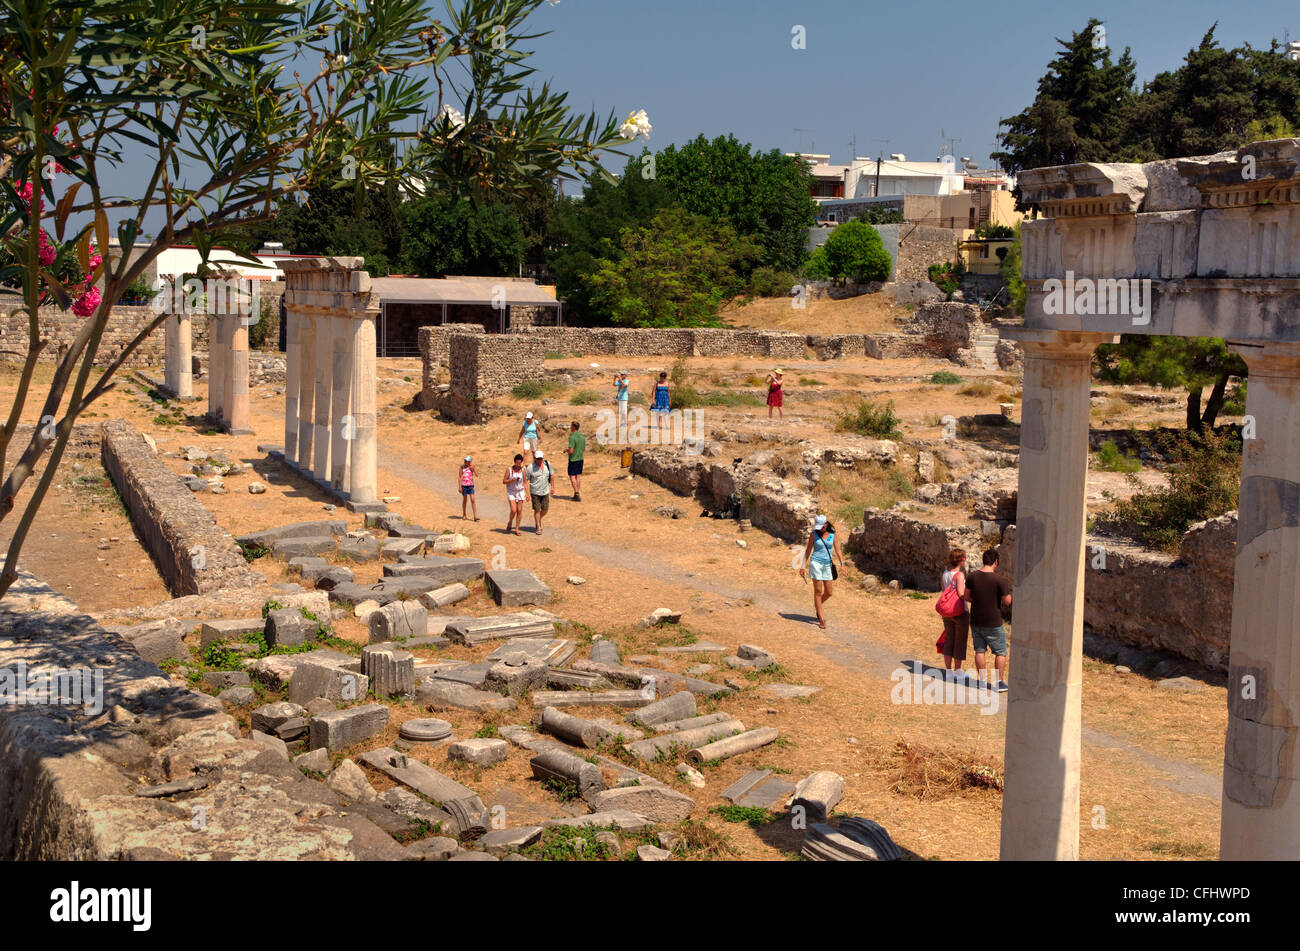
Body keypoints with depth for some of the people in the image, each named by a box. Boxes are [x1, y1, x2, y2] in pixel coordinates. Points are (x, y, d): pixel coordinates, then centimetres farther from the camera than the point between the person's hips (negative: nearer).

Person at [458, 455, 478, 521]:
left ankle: (475, 516, -10)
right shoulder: (462, 467, 0)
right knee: (464, 500, 10)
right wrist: (460, 487, -4)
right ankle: (464, 515, 26)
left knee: (473, 500, -8)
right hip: (464, 486, 0)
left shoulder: (472, 467, 0)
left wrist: (474, 468, -17)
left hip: (471, 486, 0)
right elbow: (460, 477, 1)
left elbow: (477, 475, -10)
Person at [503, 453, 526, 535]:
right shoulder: (509, 469, -6)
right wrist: (511, 480, -21)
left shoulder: (522, 470, 1)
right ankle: (510, 523, 15)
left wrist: (527, 493, -1)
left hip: (520, 492, 2)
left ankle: (517, 529, 7)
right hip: (511, 492, -2)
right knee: (513, 510, -13)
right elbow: (504, 481, -3)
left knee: (519, 511, -1)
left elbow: (524, 483, 7)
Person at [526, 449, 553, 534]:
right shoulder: (530, 468, -13)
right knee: (537, 510, 1)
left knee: (545, 510, 8)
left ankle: (538, 520, 37)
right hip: (535, 492, -4)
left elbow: (552, 476, 12)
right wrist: (527, 493, -12)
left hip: (545, 492, 4)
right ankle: (538, 528, 13)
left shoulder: (548, 464, -2)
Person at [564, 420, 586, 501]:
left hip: (573, 459, -7)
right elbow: (584, 449, 12)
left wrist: (566, 450, -2)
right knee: (578, 476, 12)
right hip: (580, 458, 7)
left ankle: (576, 493, -5)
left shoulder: (572, 437, -19)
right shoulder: (582, 436, 5)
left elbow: (571, 451, -22)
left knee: (572, 476, 1)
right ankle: (578, 494, 15)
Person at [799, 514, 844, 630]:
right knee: (818, 591, -3)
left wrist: (842, 564, -10)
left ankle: (817, 605, 35)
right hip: (816, 563, -3)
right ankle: (821, 618, 1)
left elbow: (837, 551, 3)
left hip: (828, 565, 3)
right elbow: (808, 551, 3)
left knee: (829, 593, 4)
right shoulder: (814, 534, -1)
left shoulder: (832, 535, 4)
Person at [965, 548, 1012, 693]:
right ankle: (999, 682, 10)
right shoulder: (999, 580, -18)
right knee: (1000, 652, 10)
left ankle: (982, 680, 18)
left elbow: (967, 596, 4)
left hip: (976, 620, 4)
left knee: (980, 650, 14)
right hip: (993, 623, -4)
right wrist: (1008, 592, 6)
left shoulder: (972, 576, -5)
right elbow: (1007, 601, -13)